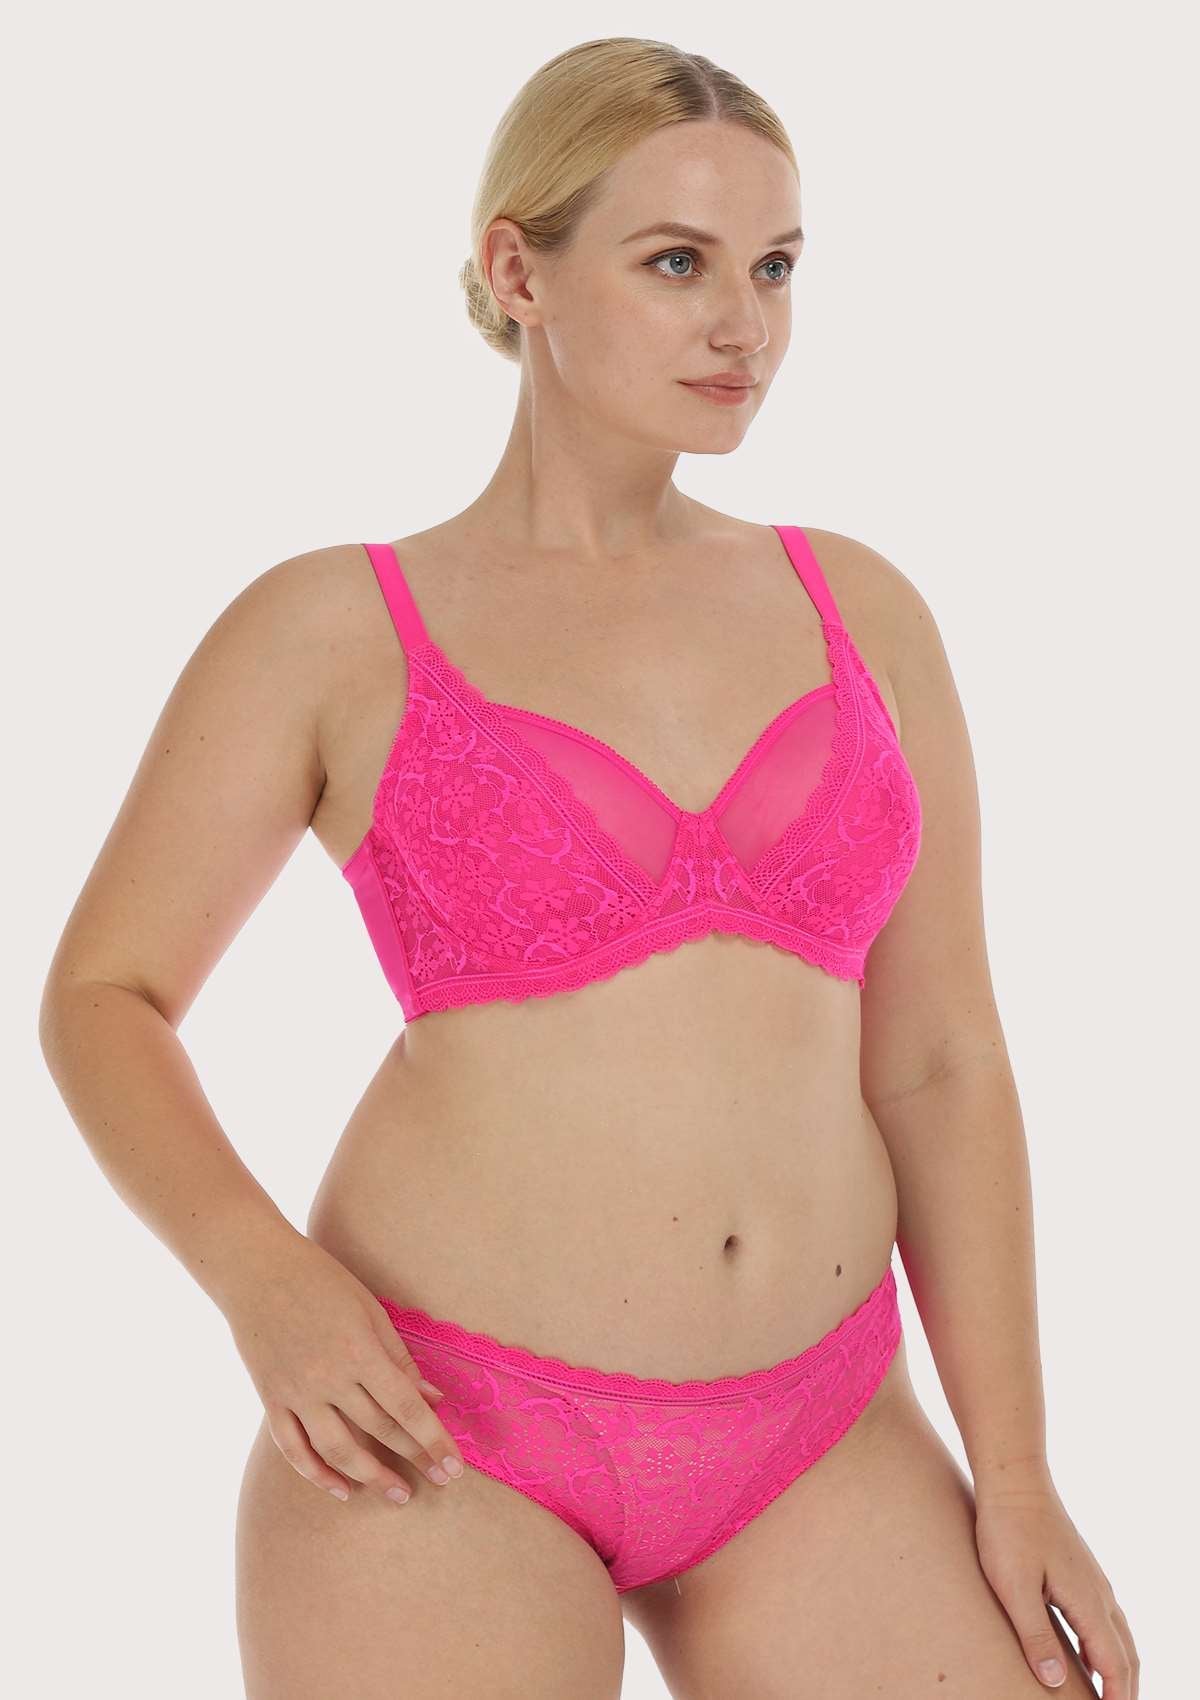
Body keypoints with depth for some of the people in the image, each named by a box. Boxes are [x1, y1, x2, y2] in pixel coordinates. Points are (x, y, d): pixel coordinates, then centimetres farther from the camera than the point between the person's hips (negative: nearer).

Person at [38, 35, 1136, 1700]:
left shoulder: (859, 615, 7)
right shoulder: (327, 631, -2)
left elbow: (938, 1059, 8)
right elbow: (101, 997, 4)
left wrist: (1013, 1472, 2)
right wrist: (265, 1281, -14)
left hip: (804, 1457, 4)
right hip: (441, 1445, -3)